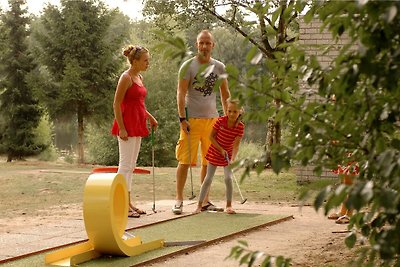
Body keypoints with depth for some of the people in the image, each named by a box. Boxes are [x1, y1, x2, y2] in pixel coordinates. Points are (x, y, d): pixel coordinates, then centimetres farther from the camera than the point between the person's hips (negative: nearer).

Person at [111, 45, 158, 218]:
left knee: (131, 166, 11)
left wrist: (150, 117, 12)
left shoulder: (139, 78, 14)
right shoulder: (126, 77, -12)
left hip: (137, 126, 9)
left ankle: (128, 203, 17)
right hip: (127, 124, -9)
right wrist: (121, 128, -20)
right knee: (125, 165, -7)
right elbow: (116, 104, -16)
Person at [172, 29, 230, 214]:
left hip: (212, 119, 4)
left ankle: (205, 201, 15)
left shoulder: (219, 67, 10)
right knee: (185, 161, -4)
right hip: (192, 119, -4)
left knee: (209, 162, 7)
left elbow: (225, 94, 17)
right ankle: (179, 200, 4)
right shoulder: (188, 66, -2)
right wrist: (182, 118, -13)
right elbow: (181, 93, -5)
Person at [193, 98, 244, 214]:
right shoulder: (220, 121, -18)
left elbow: (236, 145, -21)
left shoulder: (240, 127, -16)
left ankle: (229, 206, 1)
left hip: (228, 155, 0)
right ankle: (199, 205, 8)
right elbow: (211, 136, -11)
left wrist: (233, 159, -35)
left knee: (228, 178, -12)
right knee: (208, 179, 1)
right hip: (215, 153, 0)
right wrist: (221, 149, -19)